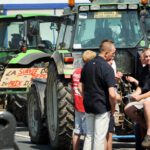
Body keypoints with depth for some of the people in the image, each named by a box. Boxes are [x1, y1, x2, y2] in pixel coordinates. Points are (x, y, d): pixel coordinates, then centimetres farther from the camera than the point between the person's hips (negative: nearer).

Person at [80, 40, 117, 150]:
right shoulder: (107, 68, -16)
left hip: (88, 106, 7)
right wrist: (113, 108, -7)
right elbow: (112, 94, -22)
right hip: (102, 107, -7)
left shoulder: (87, 65, 6)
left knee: (89, 136, 15)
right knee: (100, 137, 0)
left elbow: (81, 88, 13)